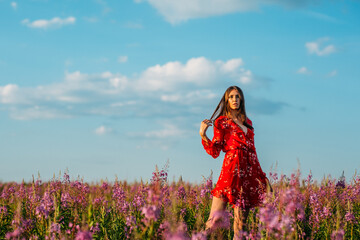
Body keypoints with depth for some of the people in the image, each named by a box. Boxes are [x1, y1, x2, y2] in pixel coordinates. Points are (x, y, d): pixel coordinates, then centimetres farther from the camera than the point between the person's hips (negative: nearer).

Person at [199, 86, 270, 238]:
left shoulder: (247, 122, 21)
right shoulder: (221, 122, 5)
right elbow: (215, 152, -2)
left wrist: (261, 175, 21)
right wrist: (203, 135, -16)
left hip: (249, 172, 5)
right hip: (232, 168, -5)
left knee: (241, 220, 2)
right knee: (215, 217, -12)